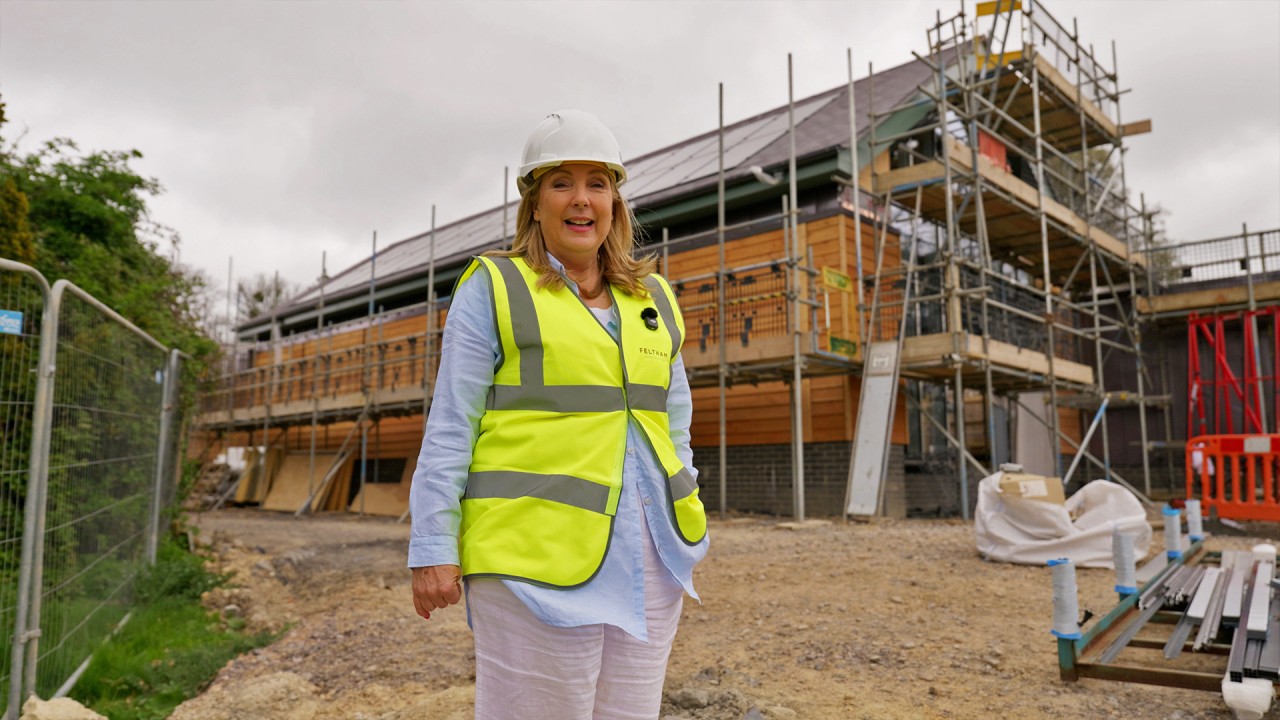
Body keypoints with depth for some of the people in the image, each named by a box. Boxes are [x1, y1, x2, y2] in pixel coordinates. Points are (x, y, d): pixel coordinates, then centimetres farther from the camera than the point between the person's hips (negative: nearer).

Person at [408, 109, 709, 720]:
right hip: (535, 554, -5)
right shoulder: (493, 290, 0)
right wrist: (433, 548, -9)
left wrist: (684, 527, 14)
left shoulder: (653, 300, 14)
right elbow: (449, 429, -4)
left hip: (645, 558, 5)